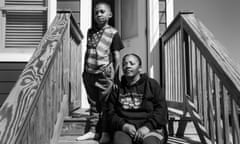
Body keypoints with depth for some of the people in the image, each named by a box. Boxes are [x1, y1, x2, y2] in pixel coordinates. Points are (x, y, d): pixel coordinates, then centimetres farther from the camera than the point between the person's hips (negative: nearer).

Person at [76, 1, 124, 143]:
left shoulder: (113, 33, -2)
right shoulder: (90, 31, 14)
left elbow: (117, 57, -3)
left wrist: (115, 76, -6)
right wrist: (85, 70, 15)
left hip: (105, 74, -5)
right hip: (90, 74, 5)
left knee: (105, 104, 0)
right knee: (93, 103, 11)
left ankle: (105, 132, 11)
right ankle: (93, 130, 21)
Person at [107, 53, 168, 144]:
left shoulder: (152, 84, 12)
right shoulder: (117, 89, 18)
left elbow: (161, 109, 3)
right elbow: (111, 113, 11)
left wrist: (148, 126, -13)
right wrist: (123, 125, -9)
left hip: (150, 128, -1)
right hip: (124, 129, 1)